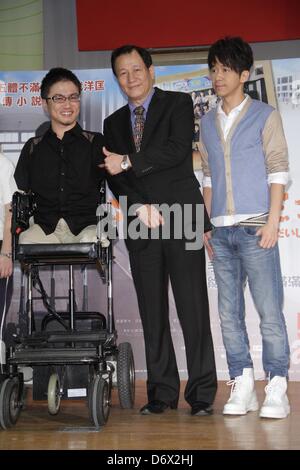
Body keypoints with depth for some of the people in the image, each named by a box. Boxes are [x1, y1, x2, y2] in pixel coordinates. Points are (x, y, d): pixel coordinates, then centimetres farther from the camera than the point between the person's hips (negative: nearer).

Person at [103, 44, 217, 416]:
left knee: (193, 308, -6)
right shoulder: (114, 122, 19)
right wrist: (142, 207, -8)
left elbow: (178, 149, -10)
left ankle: (201, 393, 0)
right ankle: (162, 391, 11)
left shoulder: (178, 103, 7)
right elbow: (113, 175, 8)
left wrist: (128, 162, -11)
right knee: (152, 312, 4)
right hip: (140, 224, 4)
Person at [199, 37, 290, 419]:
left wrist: (273, 221, -10)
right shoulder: (207, 123, 16)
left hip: (254, 228, -4)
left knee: (269, 309, -5)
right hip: (221, 231, 5)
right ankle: (242, 386, 11)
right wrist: (207, 224, 13)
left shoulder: (264, 116, 4)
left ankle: (276, 389, 0)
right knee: (229, 311, 4)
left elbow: (278, 171, -1)